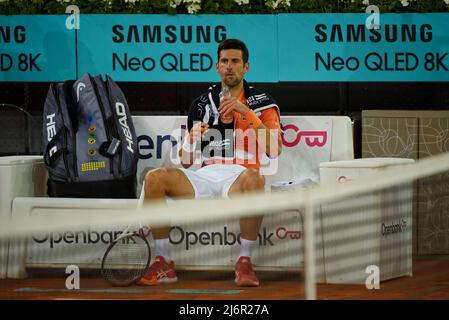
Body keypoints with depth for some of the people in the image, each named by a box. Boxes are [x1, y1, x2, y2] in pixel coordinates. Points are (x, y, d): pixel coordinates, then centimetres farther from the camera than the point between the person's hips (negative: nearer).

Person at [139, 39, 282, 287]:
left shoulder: (262, 103, 11)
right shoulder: (202, 104, 19)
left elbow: (274, 150, -6)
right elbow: (186, 162, 18)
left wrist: (246, 112, -11)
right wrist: (191, 141, -5)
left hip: (238, 176, -3)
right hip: (205, 177, 3)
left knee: (253, 178, -40)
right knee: (155, 178, -22)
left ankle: (244, 262, -28)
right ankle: (163, 264, -17)